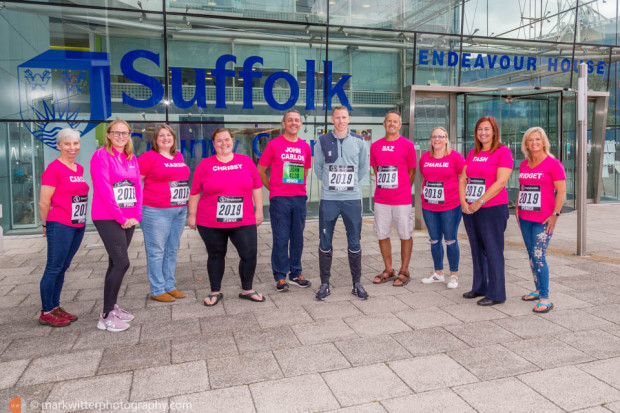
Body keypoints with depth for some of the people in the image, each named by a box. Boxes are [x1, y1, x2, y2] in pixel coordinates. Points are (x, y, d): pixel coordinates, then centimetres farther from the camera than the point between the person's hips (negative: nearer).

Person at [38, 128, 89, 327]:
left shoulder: (80, 169, 12)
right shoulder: (54, 168, -10)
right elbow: (43, 203, -9)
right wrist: (46, 225, 2)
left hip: (78, 225, 7)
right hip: (60, 226, -7)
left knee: (63, 268, 15)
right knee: (54, 268, 0)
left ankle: (55, 307, 25)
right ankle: (46, 313, 11)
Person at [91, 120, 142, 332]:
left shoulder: (131, 158, 13)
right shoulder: (101, 155, -7)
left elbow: (137, 187, 11)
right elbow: (104, 190, -13)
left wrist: (136, 215, 0)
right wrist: (120, 218, -13)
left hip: (128, 219, 6)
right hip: (107, 218, -6)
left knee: (116, 262, 12)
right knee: (122, 262, -12)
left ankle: (111, 306, 24)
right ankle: (106, 316, -2)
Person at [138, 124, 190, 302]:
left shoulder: (179, 156, 13)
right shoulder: (149, 157, -6)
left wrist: (184, 203, 17)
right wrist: (145, 201, -11)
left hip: (179, 211, 7)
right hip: (156, 212, -7)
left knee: (172, 250, 14)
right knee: (156, 251, 1)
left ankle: (170, 286, 26)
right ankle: (157, 291, 11)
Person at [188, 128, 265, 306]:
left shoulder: (246, 161, 4)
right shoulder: (205, 165, 1)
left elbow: (257, 187, 7)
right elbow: (195, 192, 4)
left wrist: (259, 210, 5)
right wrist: (192, 215, 4)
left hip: (243, 221, 1)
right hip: (210, 223, 0)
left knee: (249, 254, -1)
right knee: (216, 256, 11)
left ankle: (247, 289, 20)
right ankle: (215, 292, 28)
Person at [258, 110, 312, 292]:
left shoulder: (305, 147, 9)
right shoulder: (274, 144, -1)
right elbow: (260, 170, 5)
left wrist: (298, 188, 13)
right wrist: (273, 189, 7)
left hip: (299, 198, 4)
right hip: (279, 199, -4)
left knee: (297, 238, 10)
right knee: (281, 239, 0)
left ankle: (295, 274, 22)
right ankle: (280, 277, 11)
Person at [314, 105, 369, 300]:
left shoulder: (359, 141, 4)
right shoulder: (322, 141, 2)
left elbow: (364, 168, 14)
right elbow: (317, 167, 12)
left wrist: (351, 183, 11)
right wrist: (330, 182, 11)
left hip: (352, 198, 0)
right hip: (328, 199, 0)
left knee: (354, 243, 6)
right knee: (325, 243, 4)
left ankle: (357, 283, 19)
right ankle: (325, 284, 17)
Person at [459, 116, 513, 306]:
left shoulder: (503, 152, -5)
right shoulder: (472, 153, 14)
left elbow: (501, 181, -15)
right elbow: (463, 179, 11)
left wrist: (479, 202, -16)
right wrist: (463, 201, -3)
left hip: (492, 209, -7)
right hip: (470, 210, 7)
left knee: (493, 251, -1)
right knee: (477, 250, 14)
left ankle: (496, 294, 9)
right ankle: (479, 287, 27)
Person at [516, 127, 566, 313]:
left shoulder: (553, 164, -7)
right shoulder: (524, 164, 11)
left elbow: (561, 190, -10)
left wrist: (555, 214, -15)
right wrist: (517, 208, 14)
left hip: (543, 219, -7)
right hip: (525, 218, 7)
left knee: (538, 257, -9)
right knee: (531, 256, 13)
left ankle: (545, 298, -1)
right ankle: (538, 290, 26)